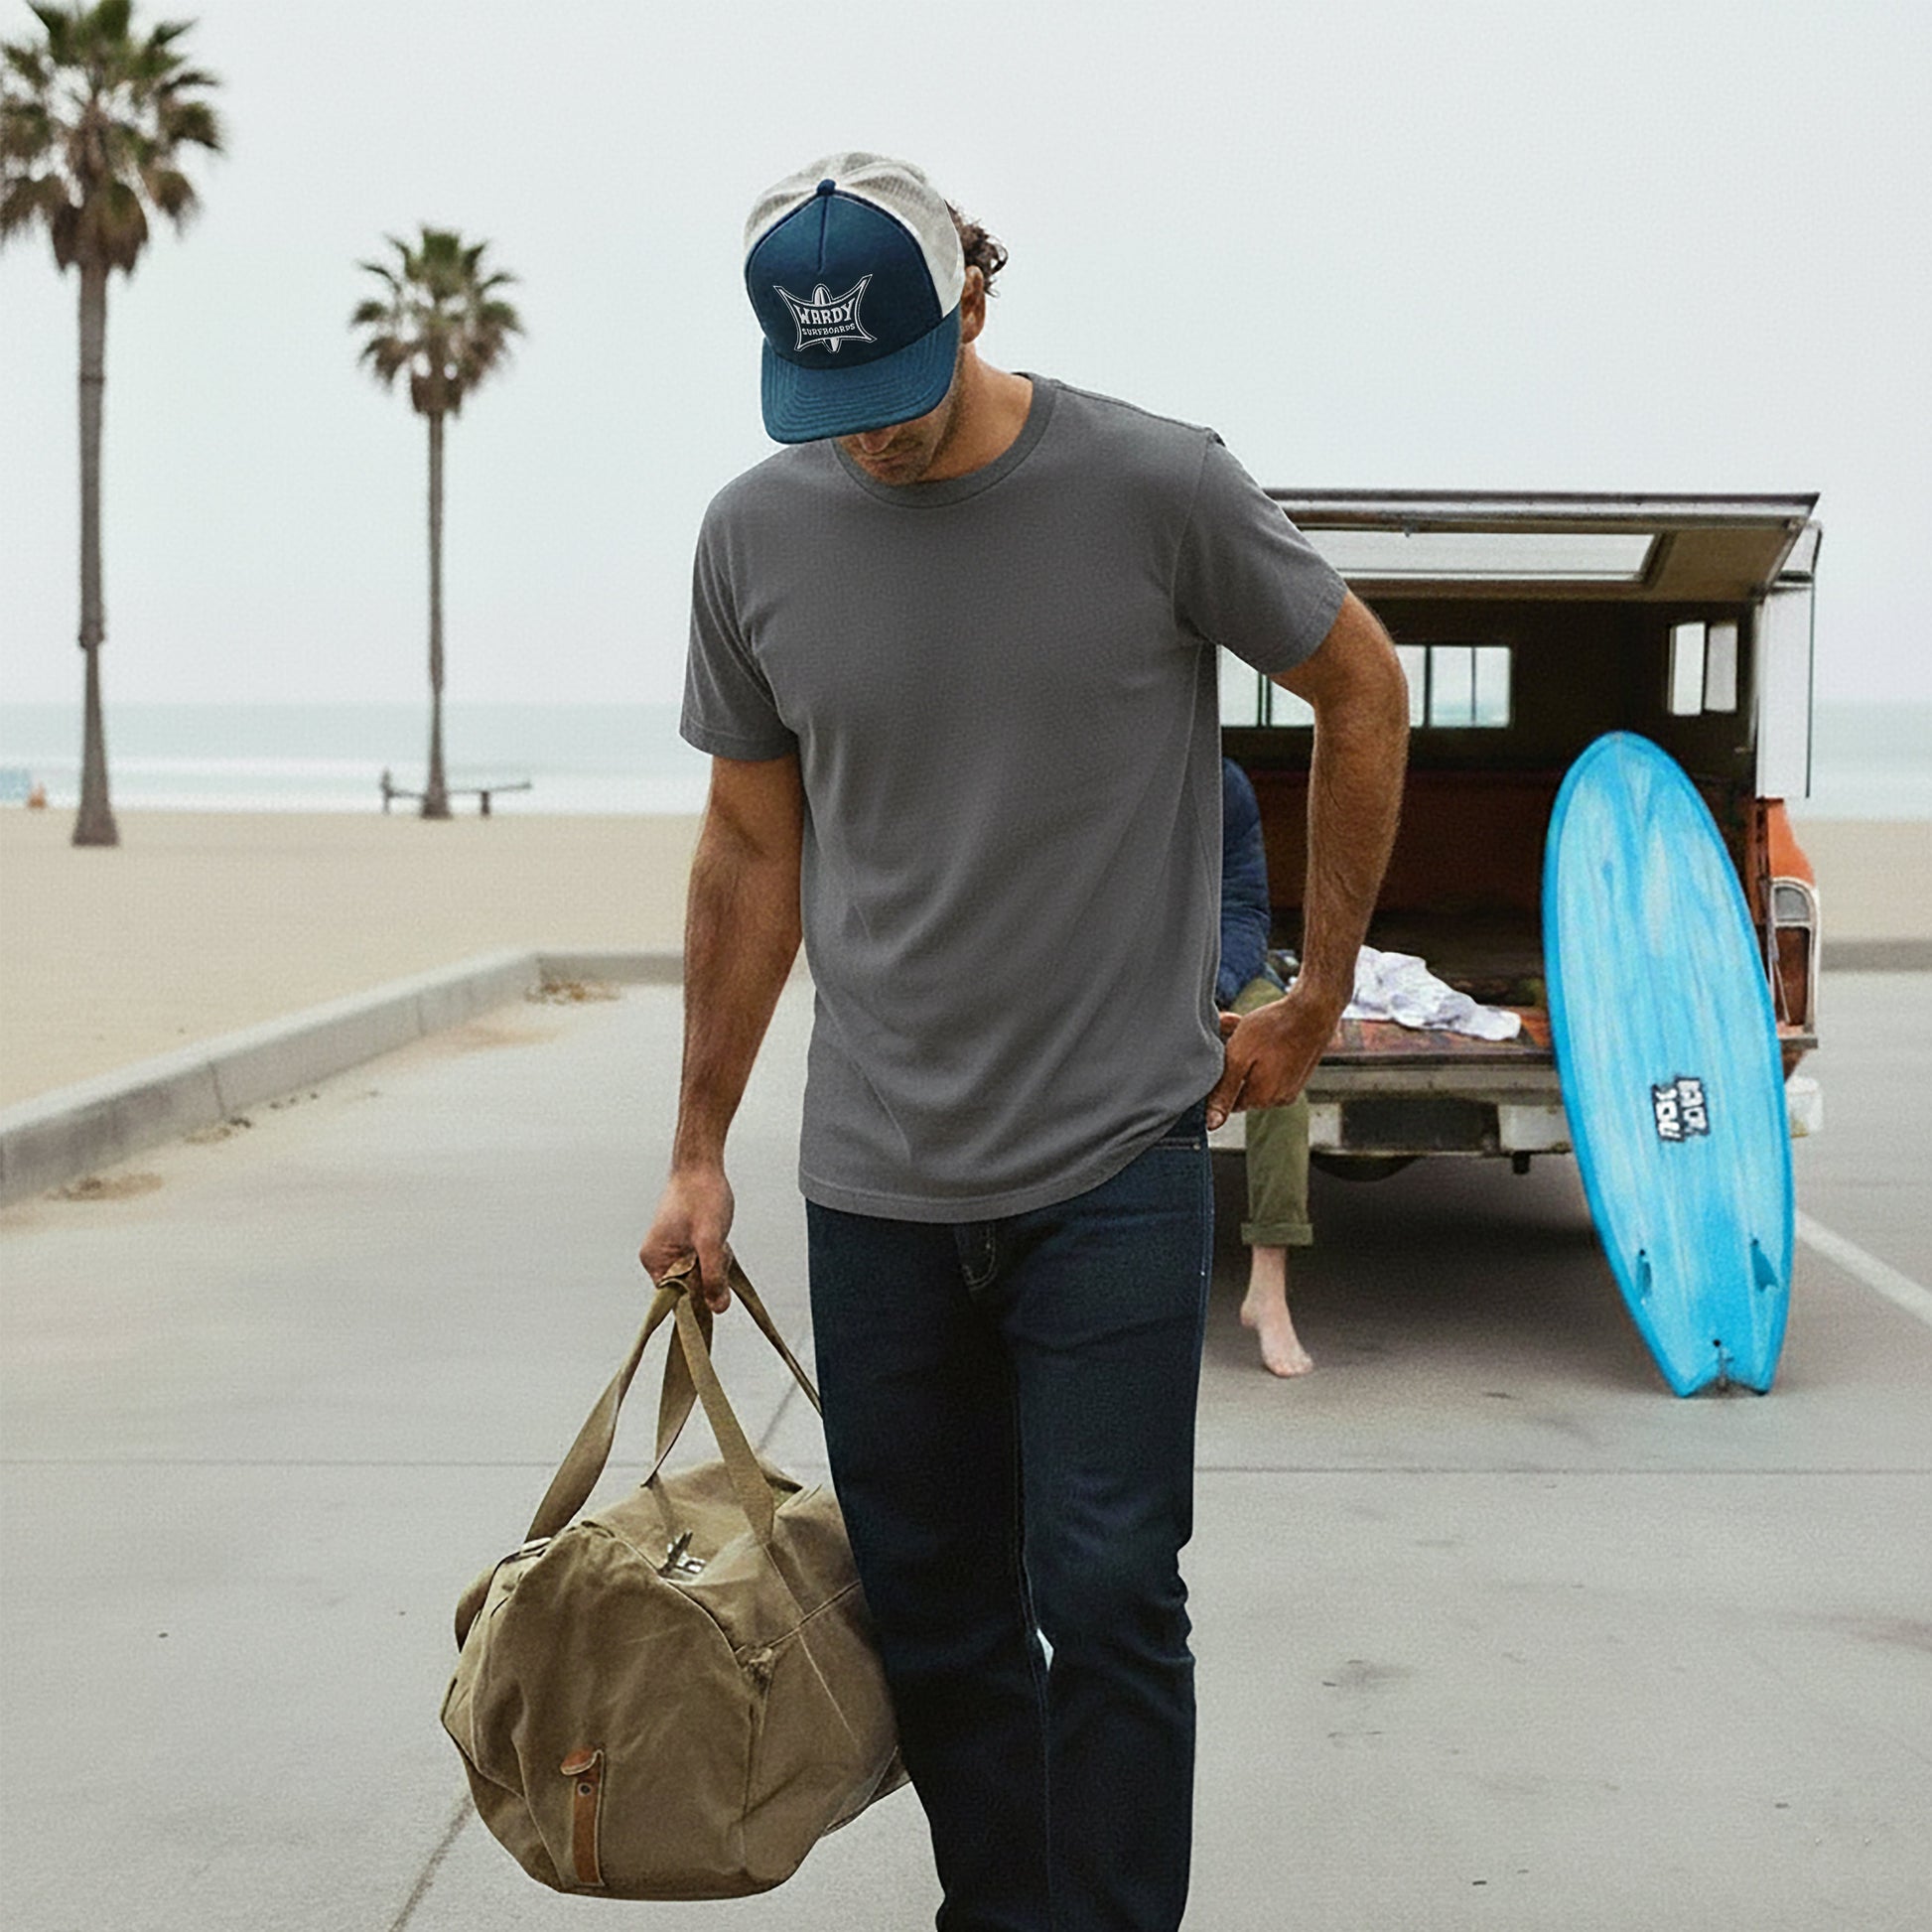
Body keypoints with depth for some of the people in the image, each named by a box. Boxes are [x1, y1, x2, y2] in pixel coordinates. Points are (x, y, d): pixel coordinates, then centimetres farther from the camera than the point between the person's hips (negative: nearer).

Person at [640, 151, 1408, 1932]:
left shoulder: (1157, 490, -8)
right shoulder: (755, 536, 2)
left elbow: (1363, 696, 7)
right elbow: (752, 849, 11)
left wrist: (1315, 1002, 8)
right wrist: (698, 1154, 12)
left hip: (1117, 1160, -3)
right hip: (874, 1180, 3)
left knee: (1104, 1592, -6)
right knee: (930, 1613, 9)